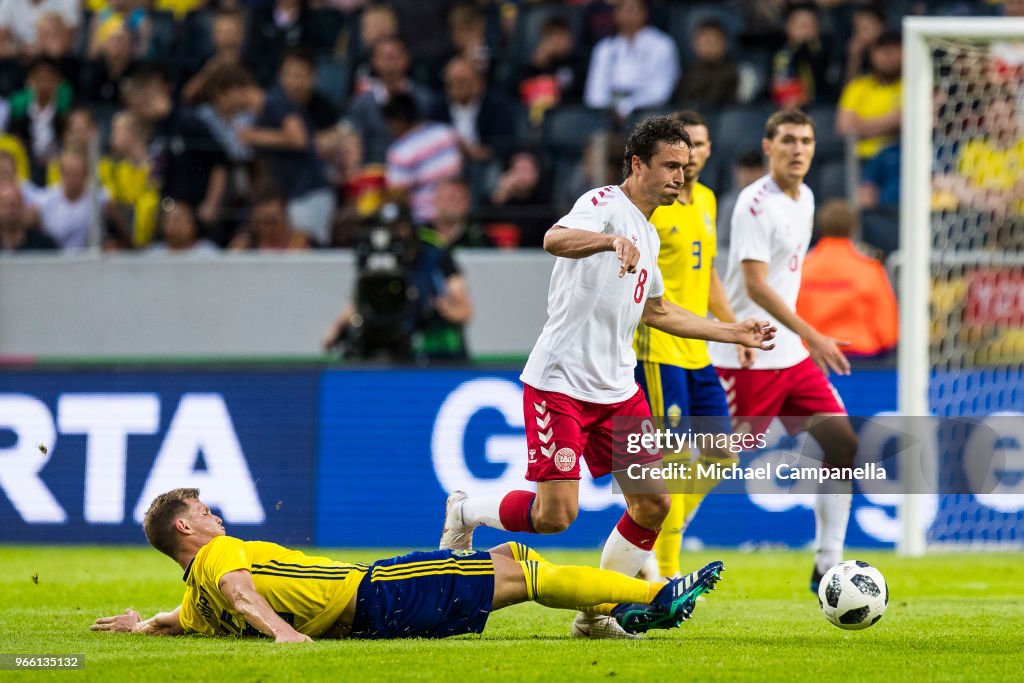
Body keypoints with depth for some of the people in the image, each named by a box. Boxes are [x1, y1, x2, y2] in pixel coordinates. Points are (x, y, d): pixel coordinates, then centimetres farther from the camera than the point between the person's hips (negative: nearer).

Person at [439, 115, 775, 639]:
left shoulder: (647, 236, 16)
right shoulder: (605, 204, -10)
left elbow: (655, 310, 31)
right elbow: (555, 240, -32)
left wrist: (732, 333, 31)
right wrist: (613, 241, -51)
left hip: (616, 389, 9)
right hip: (560, 382, -9)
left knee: (653, 503, 0)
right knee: (555, 515, -14)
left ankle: (595, 615, 12)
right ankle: (465, 512, 15)